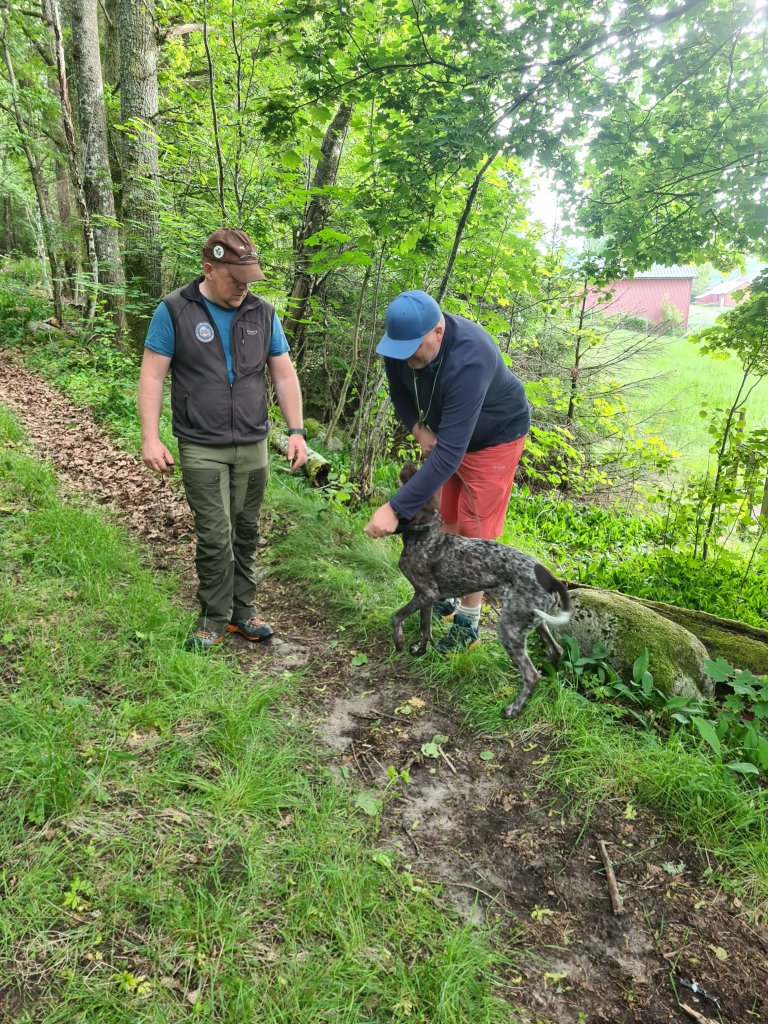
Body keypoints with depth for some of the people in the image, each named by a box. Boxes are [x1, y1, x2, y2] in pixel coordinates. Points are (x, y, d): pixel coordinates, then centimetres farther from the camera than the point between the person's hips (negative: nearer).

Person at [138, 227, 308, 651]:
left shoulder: (262, 313, 4)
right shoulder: (174, 311, -5)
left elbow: (284, 373, 8)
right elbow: (152, 375, -5)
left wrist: (296, 430, 2)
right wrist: (150, 438, -11)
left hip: (253, 446, 4)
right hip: (202, 449, -3)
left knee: (245, 532, 10)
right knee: (216, 536, -5)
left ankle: (242, 610, 24)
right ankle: (214, 619, 13)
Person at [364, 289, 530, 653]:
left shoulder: (468, 361, -42)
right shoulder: (401, 344, -22)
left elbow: (450, 452, -46)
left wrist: (395, 509, -49)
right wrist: (420, 432, -18)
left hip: (495, 437, -6)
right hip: (446, 431, 7)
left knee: (474, 532, -5)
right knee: (447, 522, 14)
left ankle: (468, 623, 11)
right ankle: (445, 596, 32)